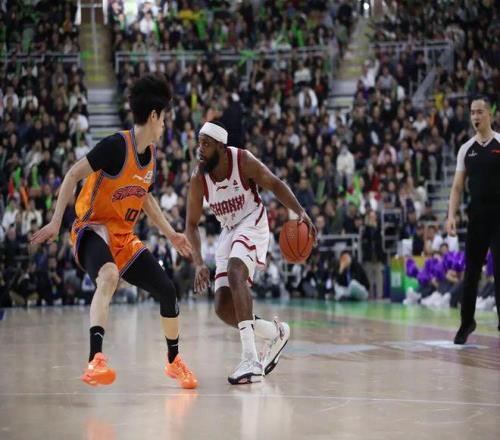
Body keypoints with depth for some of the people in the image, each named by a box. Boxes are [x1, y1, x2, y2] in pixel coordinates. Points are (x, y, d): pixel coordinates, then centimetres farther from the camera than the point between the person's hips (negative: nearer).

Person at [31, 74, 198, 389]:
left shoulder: (152, 155, 8)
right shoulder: (116, 146, -17)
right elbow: (73, 175, -16)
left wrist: (171, 234, 23)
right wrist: (56, 222, -21)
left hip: (125, 237, 8)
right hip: (94, 229, -8)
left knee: (167, 291, 4)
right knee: (109, 276, -39)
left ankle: (174, 361, 27)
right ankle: (95, 360, -47)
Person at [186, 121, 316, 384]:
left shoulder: (242, 161, -20)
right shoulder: (198, 178, -13)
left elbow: (275, 185, -9)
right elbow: (191, 224, -7)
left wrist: (301, 212, -26)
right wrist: (199, 263, -21)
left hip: (252, 224, -5)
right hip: (228, 231, 5)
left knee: (235, 271, -35)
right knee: (223, 309, -4)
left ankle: (250, 360, -39)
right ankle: (276, 333, 24)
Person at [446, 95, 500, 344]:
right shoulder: (466, 149, 8)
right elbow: (457, 186, 9)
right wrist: (451, 215, -4)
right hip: (477, 214, 4)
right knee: (471, 270, 9)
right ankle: (467, 322, 22)